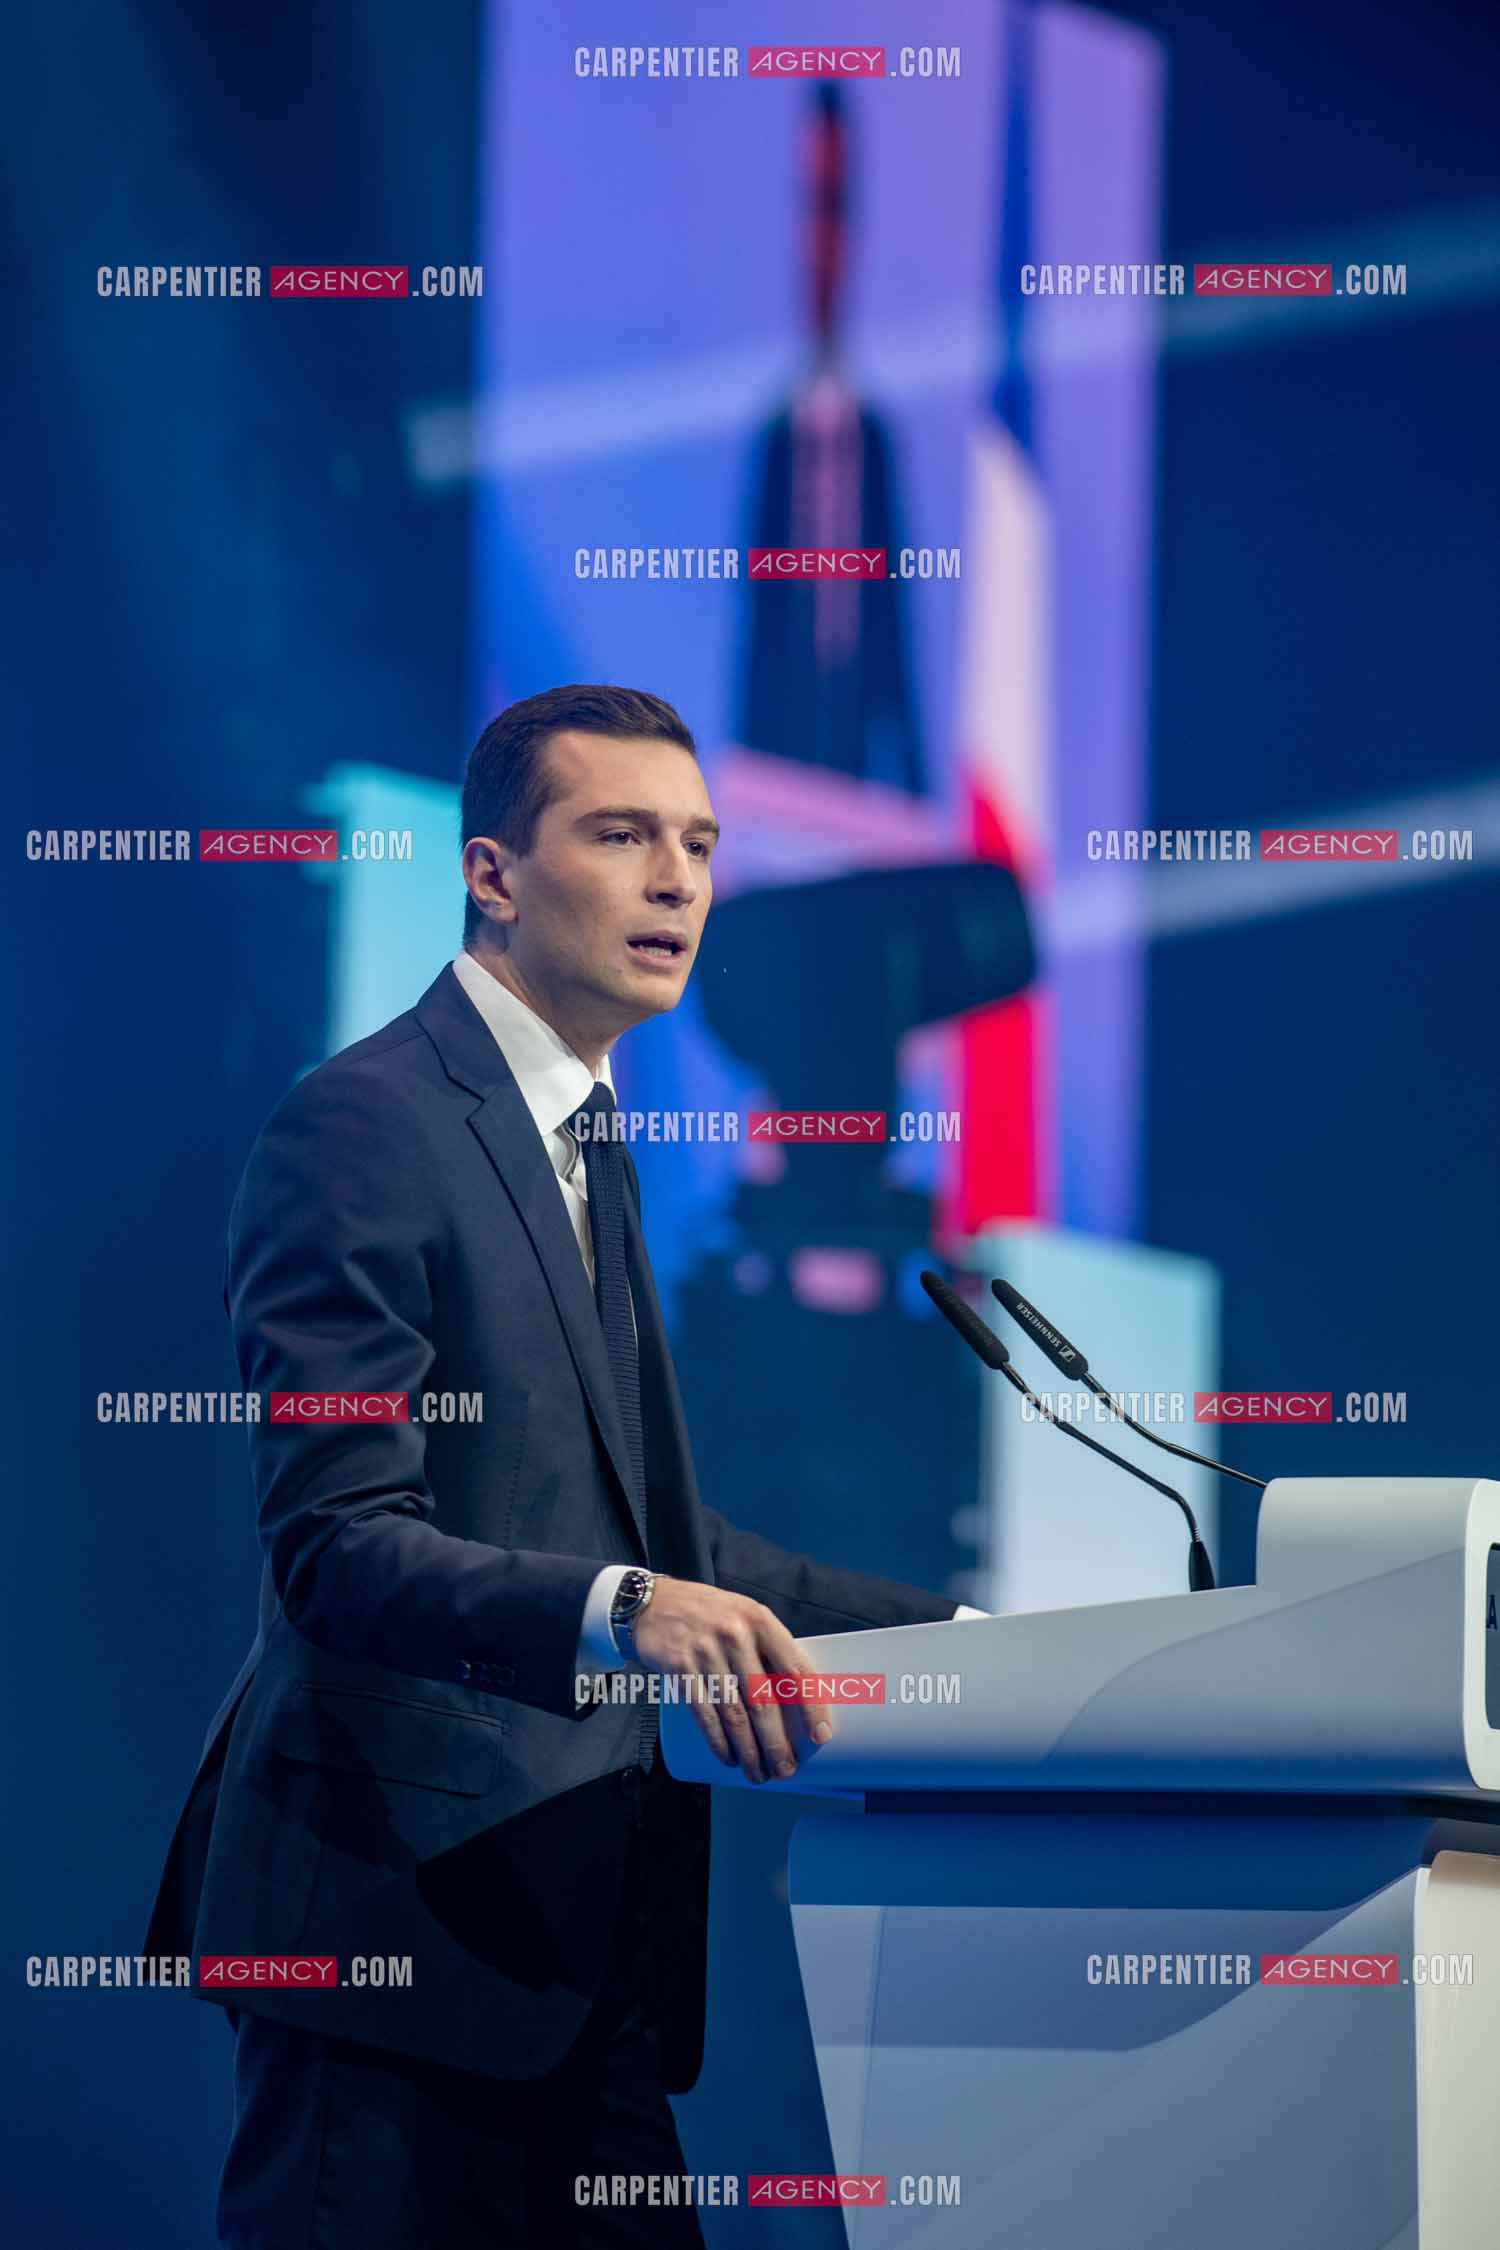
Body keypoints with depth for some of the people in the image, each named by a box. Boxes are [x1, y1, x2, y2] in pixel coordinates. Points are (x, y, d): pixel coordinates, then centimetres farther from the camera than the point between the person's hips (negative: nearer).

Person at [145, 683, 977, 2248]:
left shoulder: (581, 1144, 21)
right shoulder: (364, 1125, -11)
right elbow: (337, 1545, -19)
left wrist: (957, 1637, 15)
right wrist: (628, 1610, -34)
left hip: (570, 1918, 9)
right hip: (402, 1911, -9)